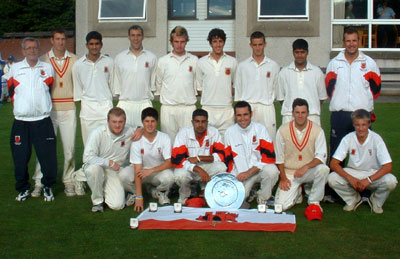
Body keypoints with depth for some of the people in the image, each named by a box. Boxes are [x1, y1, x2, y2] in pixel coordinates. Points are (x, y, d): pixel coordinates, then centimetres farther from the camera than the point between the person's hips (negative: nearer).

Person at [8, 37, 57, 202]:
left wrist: (41, 105, 11)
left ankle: (47, 187, 16)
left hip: (43, 121, 0)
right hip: (21, 122, 1)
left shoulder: (47, 68, 6)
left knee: (48, 156, -3)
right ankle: (23, 188, 22)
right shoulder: (15, 69, 6)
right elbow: (11, 91, 16)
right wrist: (23, 105, 12)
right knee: (20, 157, 5)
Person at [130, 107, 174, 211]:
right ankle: (134, 193, 4)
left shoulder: (165, 138, -13)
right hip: (143, 171, 0)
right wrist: (139, 197, -25)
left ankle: (160, 192, 1)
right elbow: (137, 169, -19)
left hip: (160, 171, 0)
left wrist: (151, 170, -29)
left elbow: (169, 163, -14)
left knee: (169, 177, -36)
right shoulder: (137, 141, -15)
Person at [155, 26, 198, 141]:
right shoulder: (163, 61, 5)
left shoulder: (194, 60, 5)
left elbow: (197, 83, 12)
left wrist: (190, 97, 12)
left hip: (188, 107, 0)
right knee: (168, 140, 3)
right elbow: (158, 84, 13)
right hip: (168, 108, 0)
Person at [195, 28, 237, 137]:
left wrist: (226, 97, 4)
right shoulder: (202, 62, 6)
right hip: (208, 109, 0)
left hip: (226, 108, 0)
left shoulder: (232, 61, 6)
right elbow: (199, 87, 11)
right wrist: (209, 98, 2)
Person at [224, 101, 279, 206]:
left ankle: (262, 199, -6)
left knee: (272, 171, -35)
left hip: (259, 169, 0)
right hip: (241, 173, 1)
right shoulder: (230, 132, 3)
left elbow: (269, 156, -11)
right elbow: (228, 159, 9)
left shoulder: (260, 129, -4)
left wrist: (249, 172, -19)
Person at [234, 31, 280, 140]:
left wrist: (269, 100, 10)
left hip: (267, 108, 0)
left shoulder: (273, 65, 8)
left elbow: (275, 88, 14)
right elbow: (238, 90, 11)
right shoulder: (242, 66, 8)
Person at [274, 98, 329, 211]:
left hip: (309, 171, 0)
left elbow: (321, 156, -12)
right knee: (281, 205, -17)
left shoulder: (317, 130, -8)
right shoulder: (283, 130, -5)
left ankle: (314, 201, -9)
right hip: (290, 173, 0)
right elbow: (279, 157, 2)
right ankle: (297, 192, 19)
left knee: (323, 169, -34)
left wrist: (305, 167, -28)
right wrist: (283, 178, -4)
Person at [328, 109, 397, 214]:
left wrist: (369, 179, -32)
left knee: (391, 181, -32)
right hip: (352, 173, 1)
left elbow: (388, 166, -20)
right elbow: (333, 164, -16)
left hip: (373, 174, -1)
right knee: (332, 179, -26)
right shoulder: (348, 138, -13)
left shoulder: (376, 139, -16)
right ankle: (353, 199, 4)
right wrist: (350, 178, -30)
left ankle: (376, 200, 3)